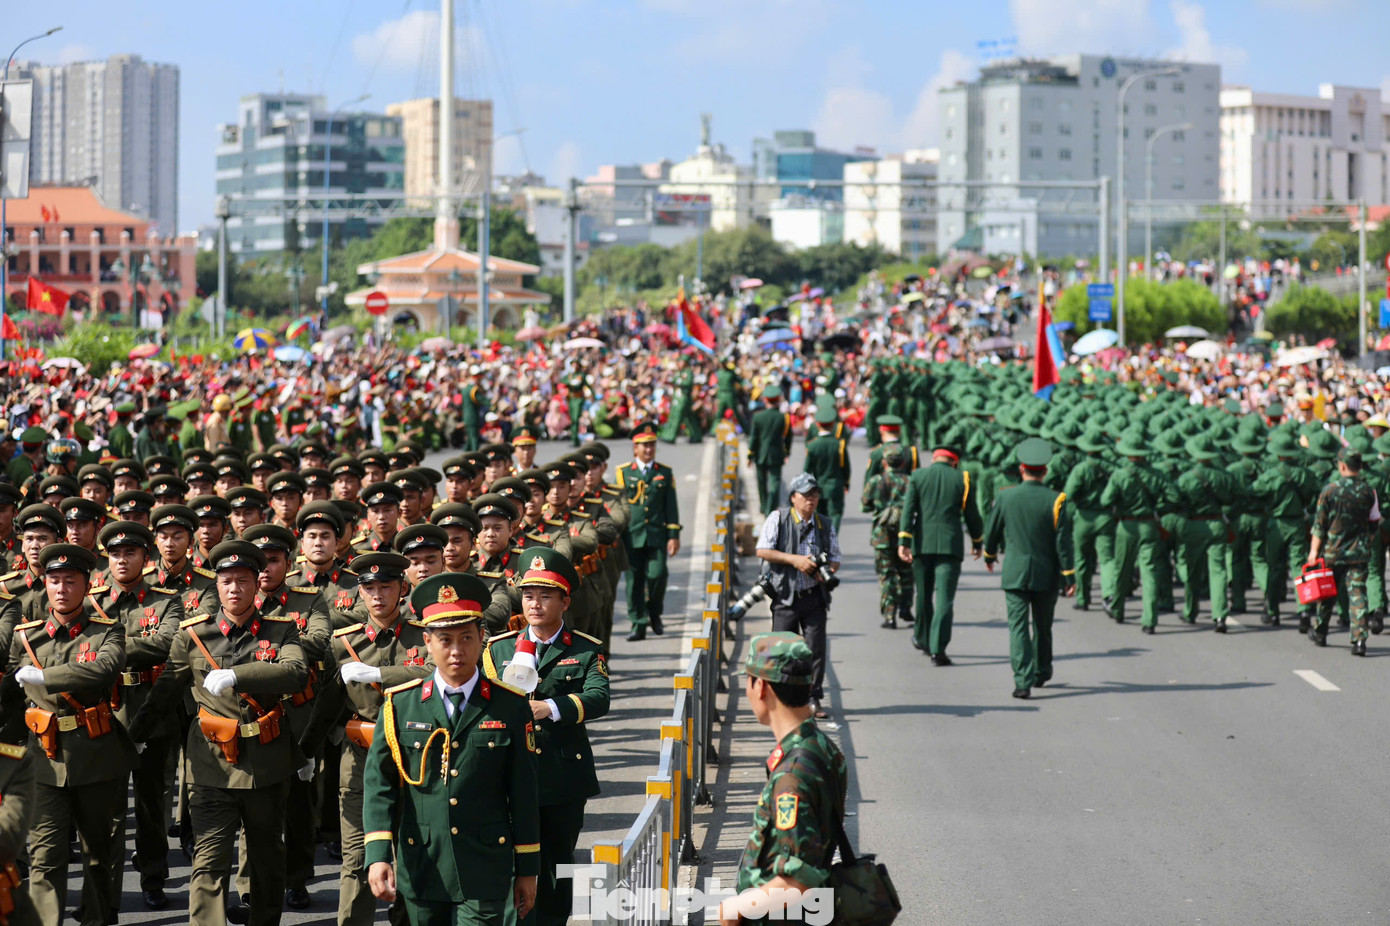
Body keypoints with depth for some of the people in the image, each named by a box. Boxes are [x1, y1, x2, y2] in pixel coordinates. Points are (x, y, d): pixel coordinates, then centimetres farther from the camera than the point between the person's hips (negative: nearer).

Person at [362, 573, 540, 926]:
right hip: (420, 867, 2)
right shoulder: (400, 705, 2)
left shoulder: (511, 707, 1)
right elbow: (379, 784, -1)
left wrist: (527, 870, 5)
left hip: (485, 873, -2)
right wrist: (377, 856, -13)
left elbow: (523, 792, 4)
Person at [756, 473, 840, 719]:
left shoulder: (826, 525, 9)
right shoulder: (778, 519, -2)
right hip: (786, 597, -2)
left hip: (815, 596, 2)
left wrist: (826, 571, -10)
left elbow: (835, 559, 13)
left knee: (816, 648, -2)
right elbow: (762, 550, -8)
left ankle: (814, 699, 7)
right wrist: (794, 560, -17)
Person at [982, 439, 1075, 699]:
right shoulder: (1055, 501, -10)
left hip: (1015, 574, 0)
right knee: (1043, 626, 18)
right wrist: (1069, 577, -3)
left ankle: (1023, 680, -14)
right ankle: (1041, 672, 35)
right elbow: (1063, 542, -9)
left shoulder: (1005, 497, -5)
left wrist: (990, 555, 28)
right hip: (1046, 575, 0)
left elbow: (991, 531, 9)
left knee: (1018, 627, -2)